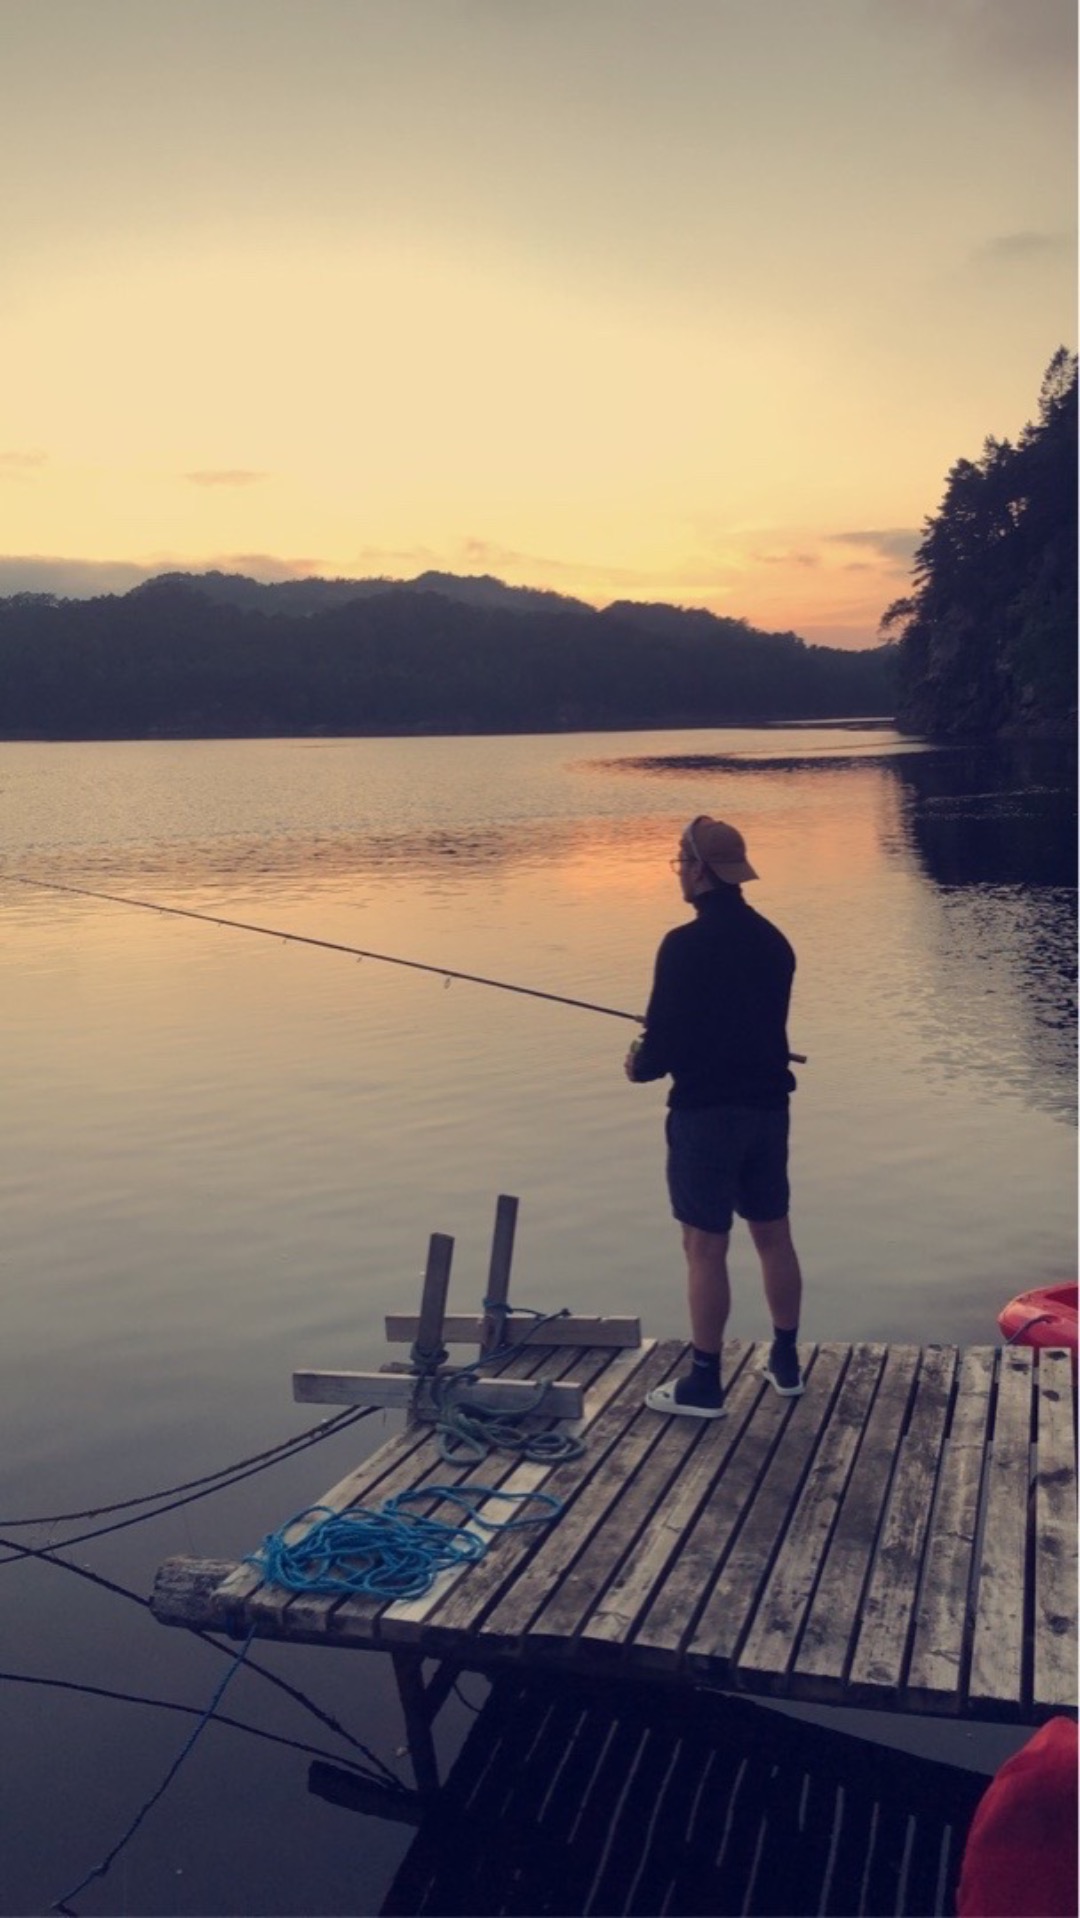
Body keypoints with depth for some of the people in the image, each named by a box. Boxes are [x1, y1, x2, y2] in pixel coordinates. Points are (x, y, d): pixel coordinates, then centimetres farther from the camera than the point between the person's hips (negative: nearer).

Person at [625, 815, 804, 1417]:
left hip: (706, 1110, -7)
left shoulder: (685, 945, -18)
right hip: (767, 1104, 7)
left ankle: (705, 1385, 10)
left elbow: (664, 1038, -17)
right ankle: (787, 1362, 28)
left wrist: (641, 1066, 6)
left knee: (705, 1247, 2)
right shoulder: (773, 939, 4)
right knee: (774, 1235, 16)